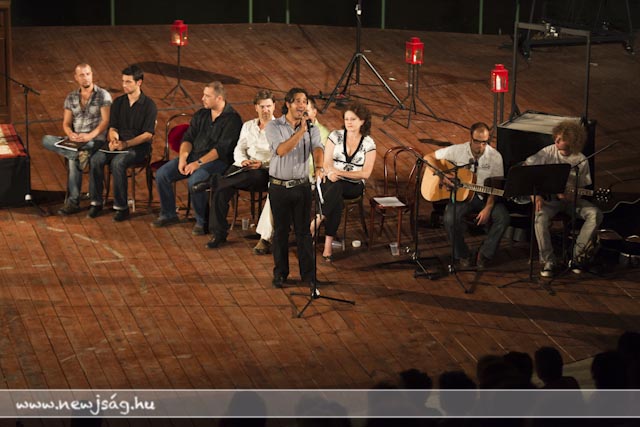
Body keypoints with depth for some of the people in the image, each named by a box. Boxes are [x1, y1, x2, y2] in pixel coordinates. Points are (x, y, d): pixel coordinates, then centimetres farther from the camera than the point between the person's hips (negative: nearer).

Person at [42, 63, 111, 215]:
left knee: (74, 160, -35)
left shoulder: (103, 95, 0)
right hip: (75, 140, 6)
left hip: (95, 140, -6)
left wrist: (90, 135, -24)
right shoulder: (71, 98, 15)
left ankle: (73, 202, -31)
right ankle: (80, 154, -37)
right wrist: (71, 134, -14)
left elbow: (106, 121, -9)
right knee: (47, 140, -19)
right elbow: (66, 124, 11)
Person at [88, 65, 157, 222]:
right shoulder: (118, 102, 12)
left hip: (139, 147, -5)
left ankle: (121, 207, -25)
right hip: (118, 144, 5)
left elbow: (147, 135, -10)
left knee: (117, 162, -35)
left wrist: (125, 144, -21)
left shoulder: (149, 105, -5)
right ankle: (96, 202, -15)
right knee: (96, 159, -24)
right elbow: (113, 128, 11)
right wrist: (113, 140, -13)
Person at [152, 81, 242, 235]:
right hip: (194, 154, 7)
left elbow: (222, 149, -18)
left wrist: (198, 163, -23)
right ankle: (168, 214, 10)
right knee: (162, 174, -8)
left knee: (194, 180, -35)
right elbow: (188, 138, 10)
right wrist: (182, 158, -9)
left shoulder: (232, 119, -11)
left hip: (217, 160, -7)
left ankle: (202, 221, -14)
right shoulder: (201, 114, 12)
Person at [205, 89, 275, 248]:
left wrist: (263, 163, -18)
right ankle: (218, 232, -20)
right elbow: (239, 150, 17)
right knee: (221, 191, -24)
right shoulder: (248, 126, 23)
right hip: (243, 167, 4)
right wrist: (243, 161, -5)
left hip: (265, 171, -4)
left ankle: (215, 181, -27)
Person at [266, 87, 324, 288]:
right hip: (279, 187, -1)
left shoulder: (311, 128, 2)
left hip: (302, 186, 1)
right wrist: (300, 131, -27)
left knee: (304, 230, 5)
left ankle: (308, 272, 14)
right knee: (280, 231, 7)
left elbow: (317, 148, -16)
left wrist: (319, 167, -36)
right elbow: (281, 150, -21)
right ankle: (280, 272, 17)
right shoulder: (274, 126, -5)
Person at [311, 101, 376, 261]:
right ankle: (328, 244, -40)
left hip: (354, 186, -1)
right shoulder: (335, 136, 4)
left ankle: (315, 223, -40)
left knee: (337, 187, -38)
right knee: (337, 202, -36)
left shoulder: (369, 144, 1)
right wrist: (331, 172, -25)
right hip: (332, 181, 1)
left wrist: (340, 173, -18)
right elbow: (326, 163, -1)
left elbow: (366, 173, -7)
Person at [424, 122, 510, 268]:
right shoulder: (457, 151, -7)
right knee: (450, 219, -31)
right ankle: (462, 255, -6)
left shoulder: (495, 156, -6)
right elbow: (429, 157, 1)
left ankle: (485, 254, -4)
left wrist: (488, 208, -19)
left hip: (485, 197, 1)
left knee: (503, 218, -26)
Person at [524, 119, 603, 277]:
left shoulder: (581, 161, -5)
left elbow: (581, 188, 0)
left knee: (595, 214, -22)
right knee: (540, 218, -33)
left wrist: (569, 196, -22)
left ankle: (578, 255, -11)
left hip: (569, 198, 2)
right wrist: (536, 194, -17)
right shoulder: (548, 152, -7)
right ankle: (548, 261, -21)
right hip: (548, 197, -2)